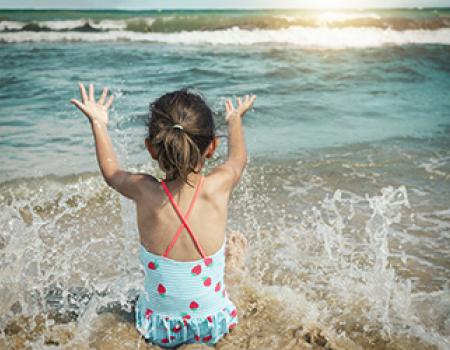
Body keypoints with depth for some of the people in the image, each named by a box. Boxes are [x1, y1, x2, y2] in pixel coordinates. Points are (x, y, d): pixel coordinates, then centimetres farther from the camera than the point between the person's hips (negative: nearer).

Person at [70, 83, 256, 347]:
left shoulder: (145, 191, -20)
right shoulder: (219, 186, -21)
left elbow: (111, 172, 5)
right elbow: (239, 156, 4)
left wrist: (98, 123, 17)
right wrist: (235, 119, 23)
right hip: (216, 327, -1)